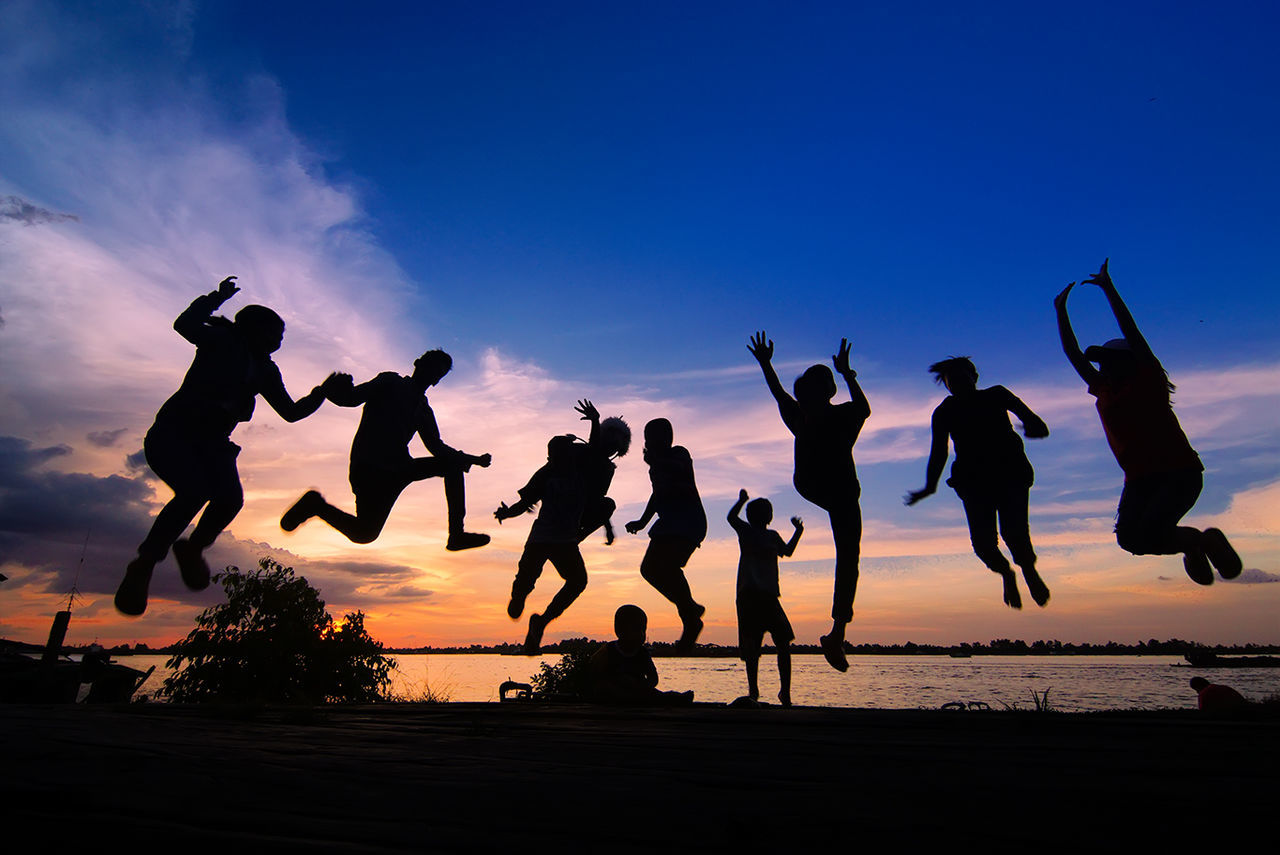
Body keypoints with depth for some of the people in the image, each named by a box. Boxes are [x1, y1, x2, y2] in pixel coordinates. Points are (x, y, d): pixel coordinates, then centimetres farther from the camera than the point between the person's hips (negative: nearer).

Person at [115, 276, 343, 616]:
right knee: (195, 492, -30)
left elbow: (291, 411, 14)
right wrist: (217, 297, -14)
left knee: (230, 498, -23)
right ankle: (144, 564, -11)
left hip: (210, 442, 5)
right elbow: (185, 325, -22)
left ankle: (192, 547, 4)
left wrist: (323, 391, 5)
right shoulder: (222, 342, -1)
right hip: (173, 432, -5)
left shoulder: (265, 370, 14)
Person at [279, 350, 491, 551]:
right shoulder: (390, 382, 7)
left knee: (453, 465, 0)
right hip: (368, 466, -7)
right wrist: (340, 389, -27)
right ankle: (317, 506, 8)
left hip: (397, 469, 7)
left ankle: (456, 534, -7)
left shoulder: (423, 409, 23)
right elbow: (350, 398, -3)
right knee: (364, 533, -20)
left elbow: (436, 447, 25)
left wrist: (474, 459, 17)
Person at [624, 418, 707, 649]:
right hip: (670, 523, 9)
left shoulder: (678, 454, -2)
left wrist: (655, 462, -18)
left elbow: (682, 469, -26)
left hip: (688, 521, -9)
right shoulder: (658, 463, 21)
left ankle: (690, 618, -14)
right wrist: (643, 521, 26)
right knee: (649, 568, 4)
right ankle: (690, 609, 14)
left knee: (666, 565, -25)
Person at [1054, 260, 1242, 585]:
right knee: (1128, 537, -16)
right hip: (1140, 479, 5)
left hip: (1180, 472, -5)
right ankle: (1191, 543, 14)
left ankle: (1205, 539, 9)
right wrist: (1061, 313, 11)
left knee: (1148, 534, -23)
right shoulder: (1103, 391, 11)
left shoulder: (1149, 381, -1)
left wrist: (1108, 289, -8)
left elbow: (1132, 334, -8)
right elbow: (1074, 355, 12)